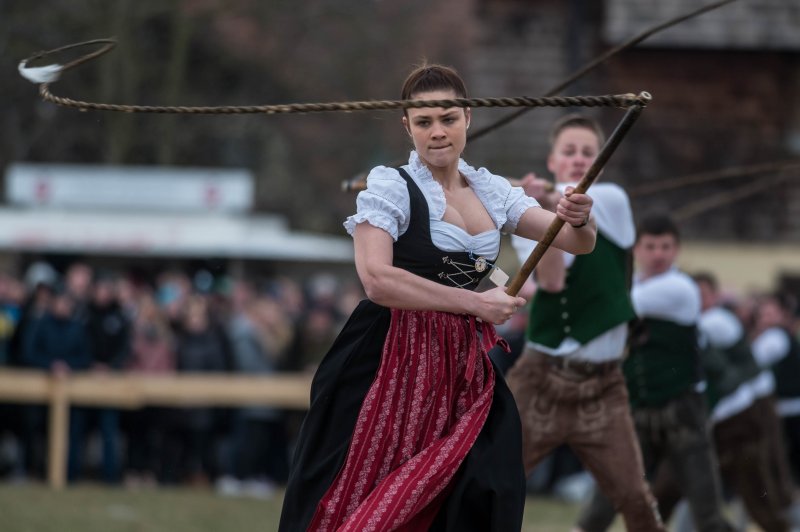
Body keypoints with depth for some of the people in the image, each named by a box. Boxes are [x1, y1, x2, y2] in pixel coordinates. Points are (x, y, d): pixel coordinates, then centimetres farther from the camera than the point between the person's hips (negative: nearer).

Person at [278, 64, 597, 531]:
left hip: (465, 369, 5)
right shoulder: (391, 186, -8)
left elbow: (579, 243, 4)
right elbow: (377, 279, -22)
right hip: (390, 366, -5)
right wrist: (474, 304, -21)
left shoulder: (491, 192, 8)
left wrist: (581, 219, -20)